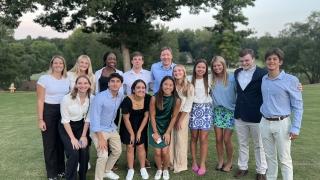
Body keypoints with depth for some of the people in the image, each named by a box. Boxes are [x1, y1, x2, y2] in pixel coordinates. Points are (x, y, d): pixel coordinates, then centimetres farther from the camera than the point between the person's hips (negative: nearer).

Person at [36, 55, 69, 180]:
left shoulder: (67, 80, 6)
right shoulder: (44, 79, -8)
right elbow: (40, 101, -9)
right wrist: (40, 119, -13)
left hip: (63, 112, 5)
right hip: (48, 112, -4)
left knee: (61, 142, 13)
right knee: (50, 143, 5)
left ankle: (61, 170, 29)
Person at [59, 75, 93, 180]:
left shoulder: (91, 98, -11)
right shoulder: (67, 98, -21)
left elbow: (87, 119, -3)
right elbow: (65, 120, -17)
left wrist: (84, 136, -7)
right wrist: (72, 138, -19)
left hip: (80, 126, 3)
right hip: (66, 128, -3)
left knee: (85, 152, -12)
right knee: (74, 153, -18)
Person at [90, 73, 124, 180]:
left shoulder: (121, 96, -6)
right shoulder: (100, 97, -25)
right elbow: (94, 118, -25)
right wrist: (100, 138, -26)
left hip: (112, 129, 7)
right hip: (99, 130, -7)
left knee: (117, 151, 16)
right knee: (103, 155, -17)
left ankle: (107, 171, 40)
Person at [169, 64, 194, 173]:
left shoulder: (189, 87, -7)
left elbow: (188, 105, -9)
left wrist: (180, 119, -11)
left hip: (183, 115, -2)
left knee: (181, 140, 4)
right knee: (170, 139, 6)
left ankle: (180, 165, 18)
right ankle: (170, 163, 21)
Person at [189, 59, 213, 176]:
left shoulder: (209, 80, 5)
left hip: (206, 109, 0)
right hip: (194, 109, 0)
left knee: (203, 138, -2)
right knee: (194, 137, 6)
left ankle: (202, 164, 8)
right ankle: (194, 162, 19)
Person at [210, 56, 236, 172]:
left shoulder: (231, 78, -9)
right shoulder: (212, 80, 2)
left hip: (230, 111, -3)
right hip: (217, 111, 3)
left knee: (226, 139, -1)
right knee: (218, 139, 7)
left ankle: (229, 162, 21)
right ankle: (220, 161, 25)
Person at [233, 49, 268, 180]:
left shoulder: (262, 73, -11)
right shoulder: (237, 72, 8)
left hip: (256, 116, -5)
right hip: (239, 115, 5)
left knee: (259, 145, 11)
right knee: (242, 144, 16)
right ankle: (242, 167, 31)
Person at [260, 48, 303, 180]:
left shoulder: (291, 80, -10)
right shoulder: (263, 79, 4)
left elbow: (298, 106, -8)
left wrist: (295, 128, -12)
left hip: (282, 123, -4)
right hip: (264, 123, 5)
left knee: (284, 159, 4)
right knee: (270, 156, 16)